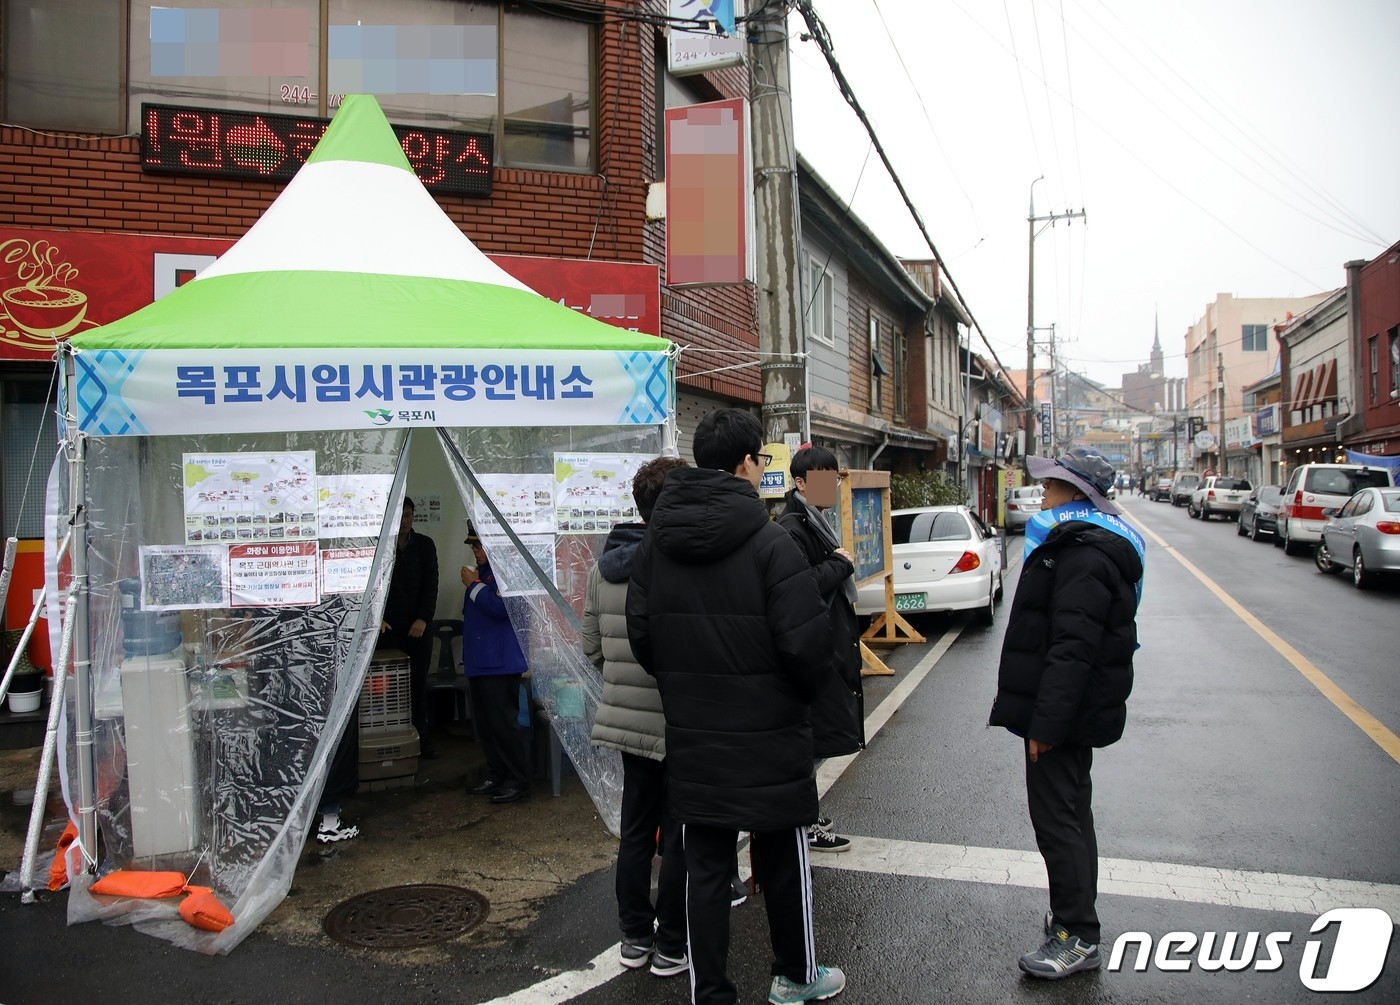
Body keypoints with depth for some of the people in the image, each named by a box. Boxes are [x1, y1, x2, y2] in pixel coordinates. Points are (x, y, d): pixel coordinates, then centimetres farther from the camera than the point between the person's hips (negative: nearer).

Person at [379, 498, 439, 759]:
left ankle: (422, 736, 10)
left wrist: (423, 618, -8)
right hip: (389, 627, -2)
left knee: (419, 682, 4)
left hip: (419, 626, 2)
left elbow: (431, 584, 3)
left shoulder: (425, 545, 8)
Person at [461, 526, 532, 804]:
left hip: (501, 663, -9)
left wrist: (473, 585, -15)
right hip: (478, 663, 9)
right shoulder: (479, 571, 14)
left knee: (503, 723, -7)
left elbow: (500, 607, -26)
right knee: (485, 724, 15)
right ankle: (495, 774, 25)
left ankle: (519, 781, 2)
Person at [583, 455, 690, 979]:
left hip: (625, 717, 7)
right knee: (680, 836, 7)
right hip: (680, 722, -6)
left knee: (635, 828, 18)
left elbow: (592, 647, 9)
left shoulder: (603, 568, 4)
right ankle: (672, 947, 19)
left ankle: (635, 937, 30)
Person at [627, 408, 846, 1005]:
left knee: (704, 869, 12)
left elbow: (640, 635, 3)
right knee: (783, 863, 15)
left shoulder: (653, 543, 0)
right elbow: (806, 641, -18)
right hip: (768, 733, -4)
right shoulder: (768, 541, -17)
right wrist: (808, 690, 3)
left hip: (691, 737, 4)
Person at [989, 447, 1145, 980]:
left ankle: (1078, 936, 8)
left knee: (1057, 816, -3)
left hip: (1066, 710, -11)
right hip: (1069, 711, 11)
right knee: (1069, 812, 19)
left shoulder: (1084, 556, -22)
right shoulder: (1077, 543, 14)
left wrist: (1046, 721, -26)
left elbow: (1073, 647, -27)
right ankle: (1073, 915, 33)